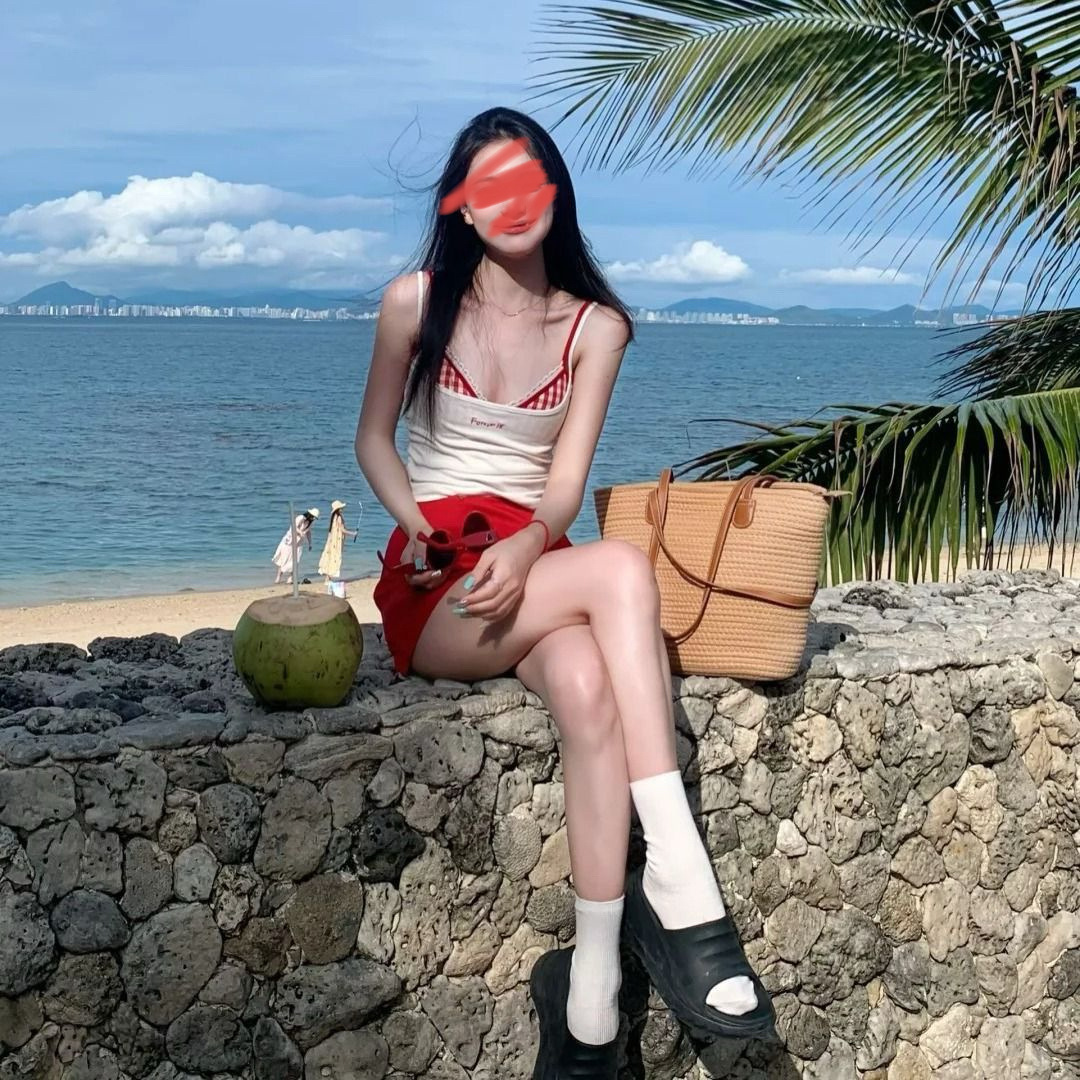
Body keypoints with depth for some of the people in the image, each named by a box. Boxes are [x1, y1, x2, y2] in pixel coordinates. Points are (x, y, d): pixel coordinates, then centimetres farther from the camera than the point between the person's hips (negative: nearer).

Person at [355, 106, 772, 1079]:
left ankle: (590, 1000, -37)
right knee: (622, 565, -34)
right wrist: (418, 524, -8)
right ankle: (680, 880, -38)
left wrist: (527, 545, -24)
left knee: (588, 686, -36)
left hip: (537, 564, 2)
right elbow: (374, 439, 12)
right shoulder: (416, 302, 3)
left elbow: (565, 485, -1)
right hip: (431, 592, -2)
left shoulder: (596, 326, 6)